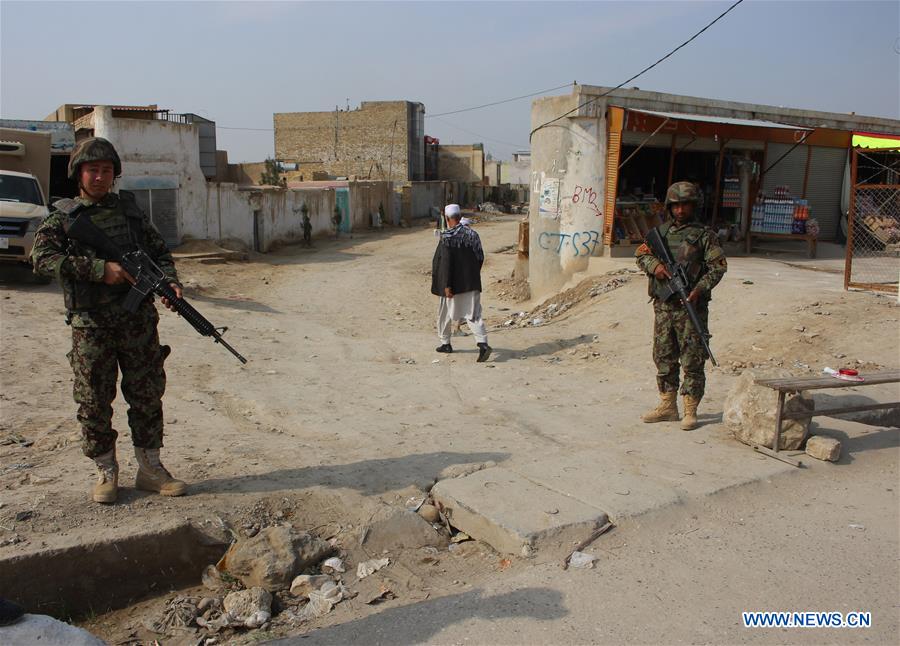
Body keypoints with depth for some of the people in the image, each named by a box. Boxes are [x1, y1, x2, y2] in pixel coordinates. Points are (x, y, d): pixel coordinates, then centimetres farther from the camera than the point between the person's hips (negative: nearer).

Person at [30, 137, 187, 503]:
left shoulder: (129, 209, 12)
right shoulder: (62, 218, 3)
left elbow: (160, 251, 13)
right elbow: (42, 258, -12)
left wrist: (169, 282, -7)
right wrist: (99, 269, -20)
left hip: (138, 318, 2)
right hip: (91, 325, -2)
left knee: (147, 394, 6)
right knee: (94, 401, 4)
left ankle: (149, 469, 18)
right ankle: (106, 473, 20)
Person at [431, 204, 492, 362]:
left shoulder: (447, 237, -13)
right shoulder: (472, 233, 4)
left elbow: (446, 262, -18)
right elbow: (480, 257, 9)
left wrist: (447, 285, -16)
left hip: (454, 284, -4)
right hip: (472, 283, 4)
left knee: (445, 313, 17)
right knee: (474, 314, 1)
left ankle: (445, 343, 30)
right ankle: (483, 343, -17)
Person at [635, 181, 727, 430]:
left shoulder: (704, 235, -1)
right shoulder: (661, 231, 13)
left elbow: (718, 266, -5)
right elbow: (641, 254, 12)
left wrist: (699, 290, -19)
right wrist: (655, 265, -10)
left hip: (691, 307, -5)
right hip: (663, 306, 5)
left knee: (692, 361, -1)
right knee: (663, 358, 10)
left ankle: (690, 411, 7)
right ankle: (667, 406, 22)